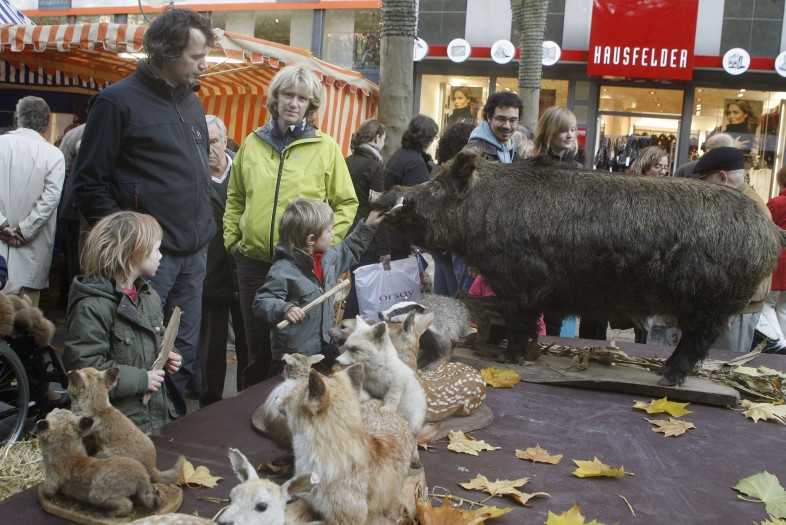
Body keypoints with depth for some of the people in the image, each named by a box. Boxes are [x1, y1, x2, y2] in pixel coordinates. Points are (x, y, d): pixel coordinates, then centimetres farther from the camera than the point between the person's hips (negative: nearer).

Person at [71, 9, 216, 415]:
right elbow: (89, 183, -8)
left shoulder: (192, 103, 14)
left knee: (186, 349, 14)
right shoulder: (119, 101, -8)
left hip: (194, 254, 7)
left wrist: (203, 226, 16)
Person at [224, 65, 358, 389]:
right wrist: (231, 238, 8)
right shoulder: (252, 143, 8)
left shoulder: (325, 147, 0)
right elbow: (235, 197, 17)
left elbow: (346, 202, 2)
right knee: (257, 346, 13)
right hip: (253, 261, 3)